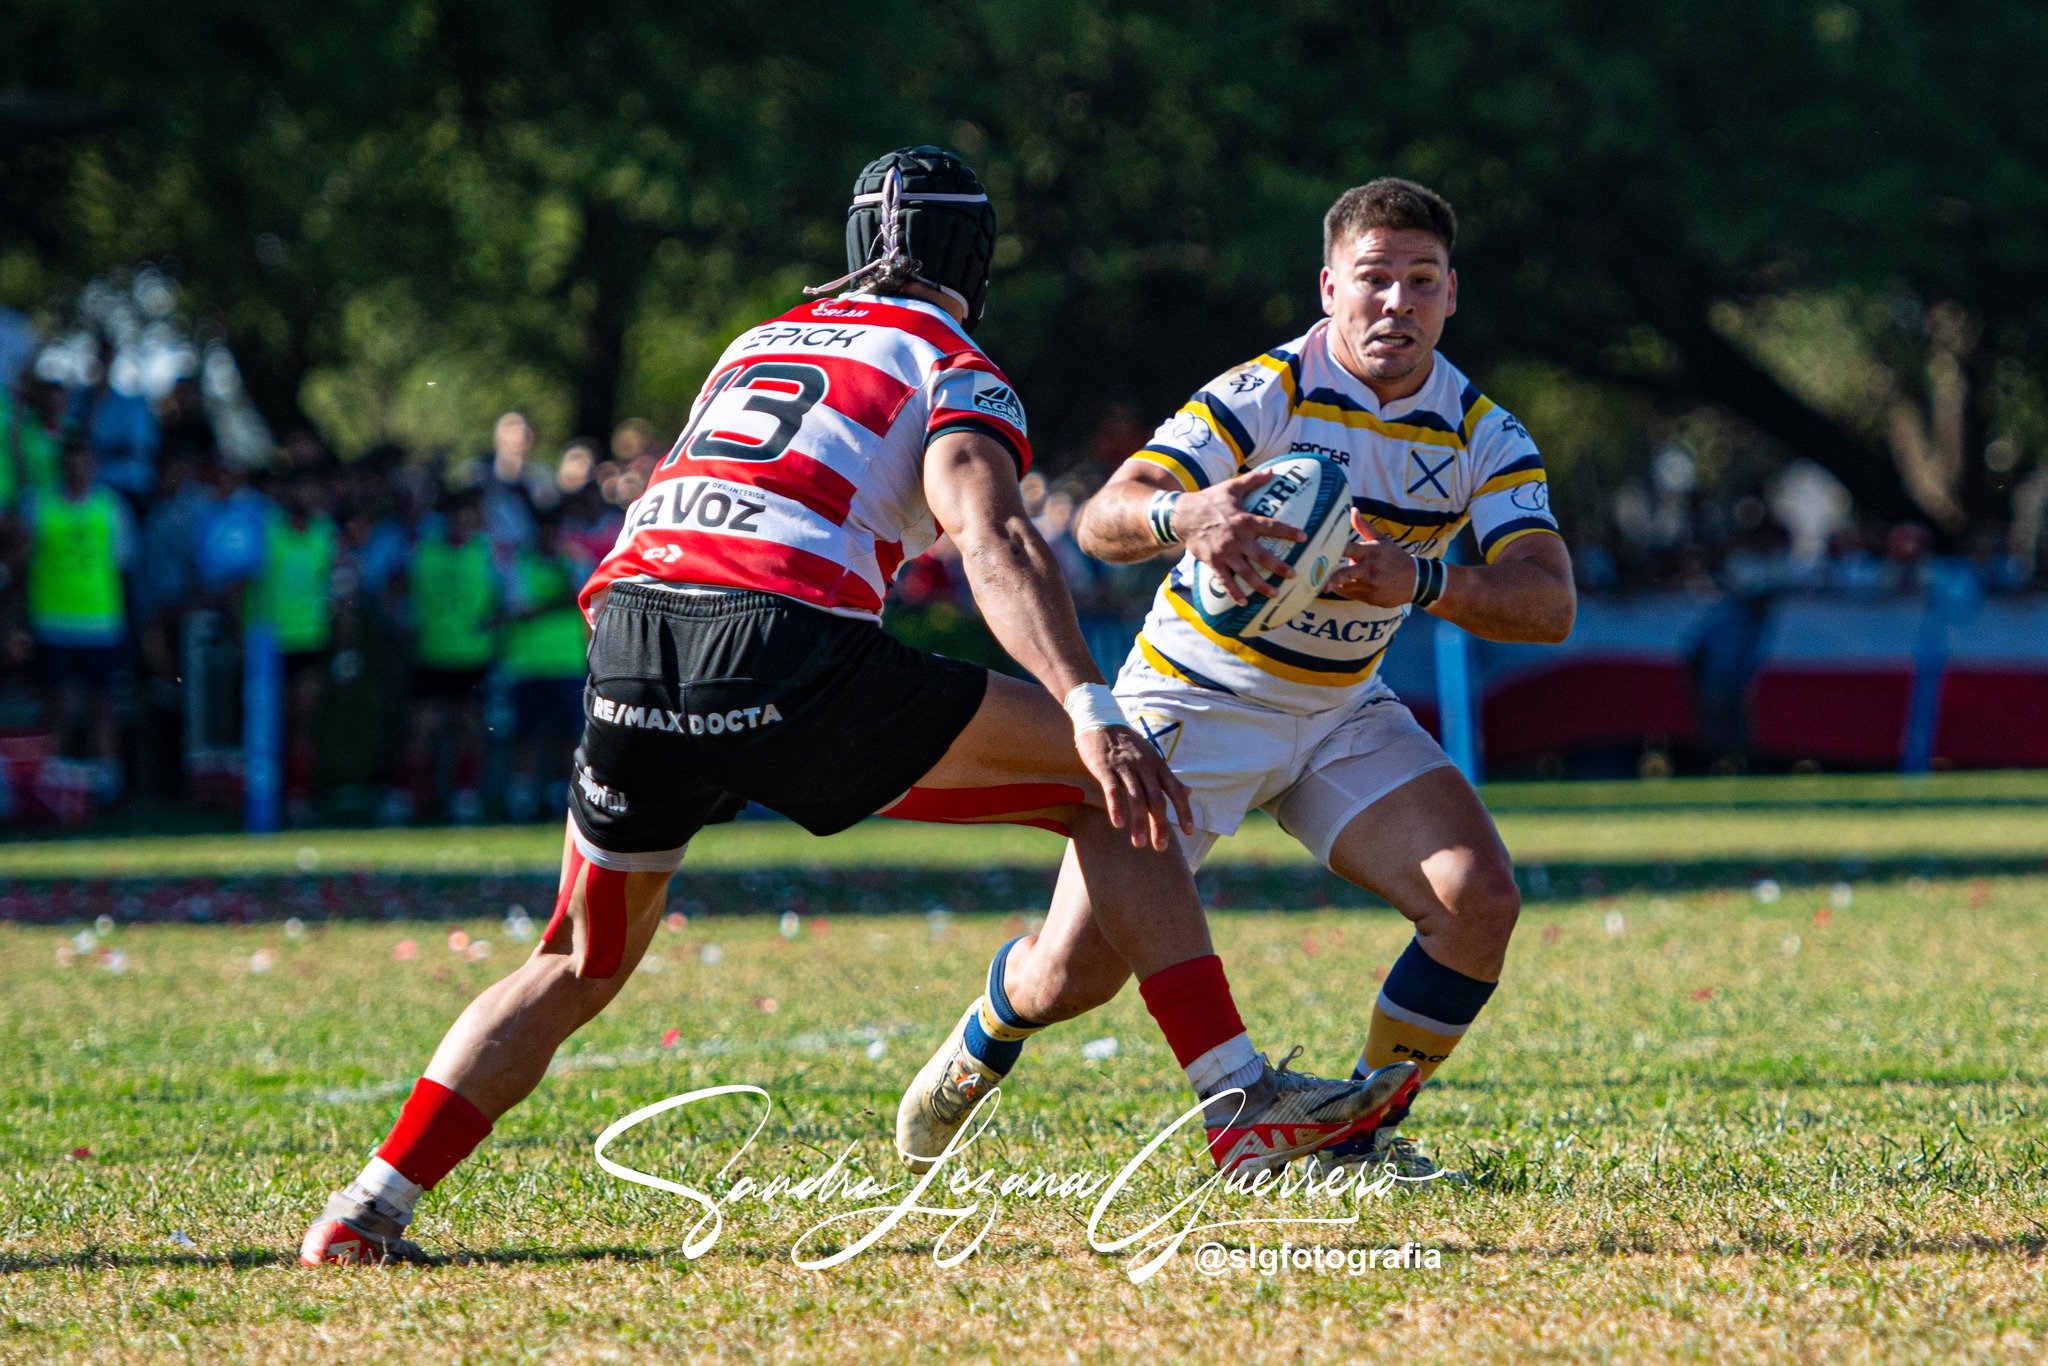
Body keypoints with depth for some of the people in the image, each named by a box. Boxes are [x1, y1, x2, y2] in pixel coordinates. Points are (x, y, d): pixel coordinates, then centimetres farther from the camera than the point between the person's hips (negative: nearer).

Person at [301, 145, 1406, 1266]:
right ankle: (1240, 1094, 0)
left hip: (627, 638, 5)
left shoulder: (754, 345, 30)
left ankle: (369, 1209, 15)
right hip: (785, 654, -5)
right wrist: (1090, 713, -18)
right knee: (1105, 789, 8)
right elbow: (991, 541, -8)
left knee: (580, 966, 24)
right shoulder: (954, 373, 12)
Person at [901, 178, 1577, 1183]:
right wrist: (1178, 516, -52)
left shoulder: (1487, 438, -7)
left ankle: (1362, 1135, 0)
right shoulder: (1263, 396, -19)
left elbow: (1548, 603, -18)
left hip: (1344, 715, 4)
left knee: (1478, 901, -18)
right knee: (1075, 971, -11)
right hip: (1194, 702, -4)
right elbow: (1103, 522, -28)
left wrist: (1422, 580, -37)